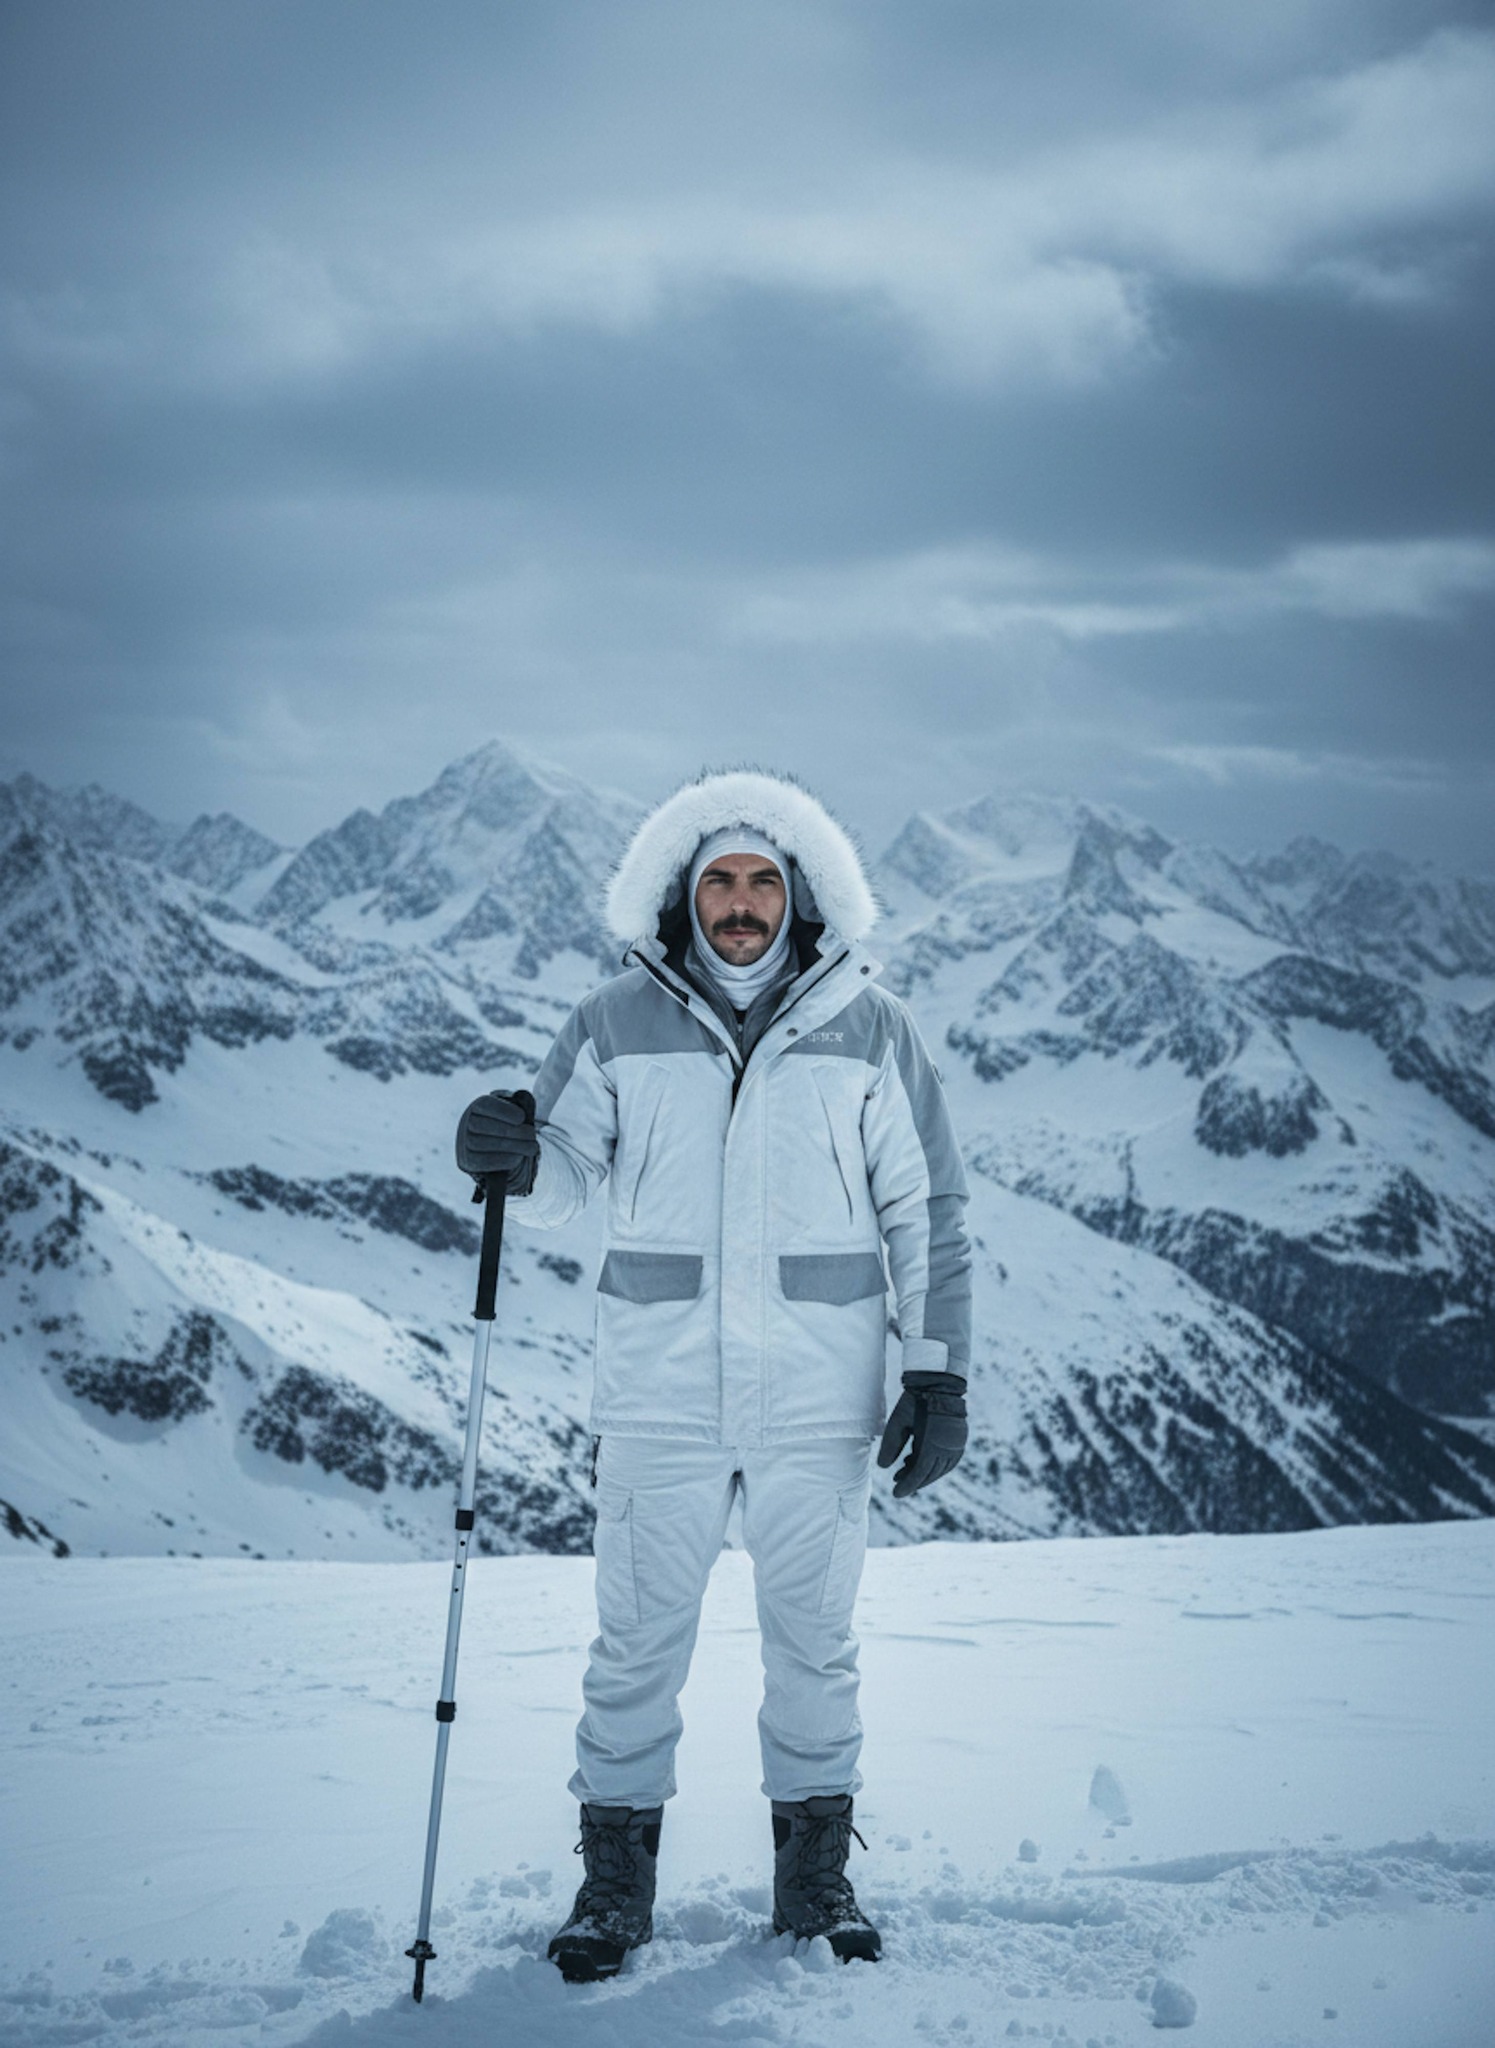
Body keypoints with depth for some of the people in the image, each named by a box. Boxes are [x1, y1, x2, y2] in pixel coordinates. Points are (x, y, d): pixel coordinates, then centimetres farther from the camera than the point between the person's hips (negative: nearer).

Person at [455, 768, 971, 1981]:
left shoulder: (867, 1030, 1)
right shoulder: (619, 1025, 2)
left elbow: (927, 1212, 5)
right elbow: (569, 1172, 7)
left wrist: (941, 1374, 1)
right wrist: (520, 1159, -17)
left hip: (819, 1394, 0)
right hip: (661, 1390, 0)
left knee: (814, 1639, 11)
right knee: (639, 1640, 5)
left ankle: (817, 1870, 25)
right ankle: (617, 1875, 19)